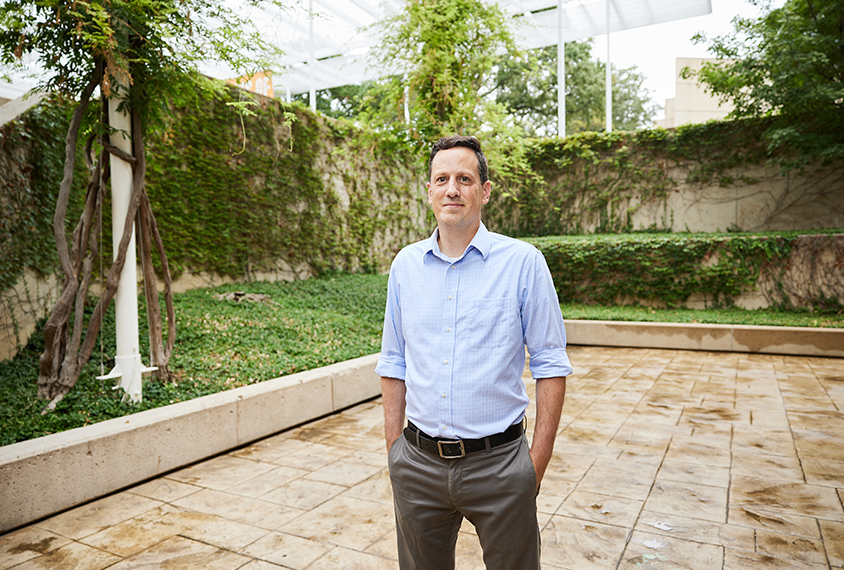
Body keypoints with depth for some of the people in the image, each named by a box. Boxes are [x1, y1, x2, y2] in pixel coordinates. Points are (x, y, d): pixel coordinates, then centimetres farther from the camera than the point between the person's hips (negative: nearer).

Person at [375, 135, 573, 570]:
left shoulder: (523, 262, -7)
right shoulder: (405, 265, 3)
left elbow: (550, 365, -5)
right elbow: (394, 364, 9)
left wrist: (537, 463, -7)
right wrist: (394, 449, 6)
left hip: (498, 464, -3)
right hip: (418, 464, 3)